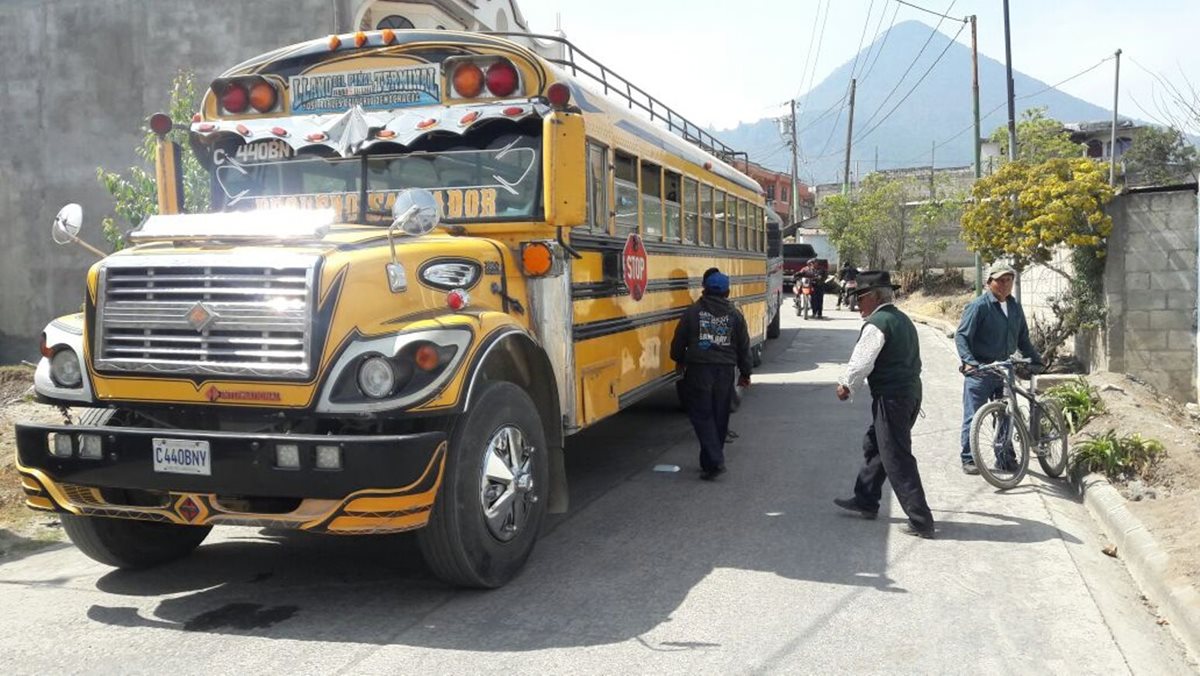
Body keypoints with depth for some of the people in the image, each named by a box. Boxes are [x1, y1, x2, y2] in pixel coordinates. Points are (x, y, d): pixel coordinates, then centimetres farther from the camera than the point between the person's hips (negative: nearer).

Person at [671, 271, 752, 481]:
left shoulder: (693, 312, -2)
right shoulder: (735, 315, 5)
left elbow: (679, 340, 4)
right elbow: (744, 347, 9)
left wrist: (679, 360, 24)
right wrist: (745, 373, 21)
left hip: (698, 369, -3)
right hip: (725, 371, 3)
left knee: (702, 415, 1)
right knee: (719, 416, 13)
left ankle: (713, 461, -12)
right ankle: (711, 461, 21)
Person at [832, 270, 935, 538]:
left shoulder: (877, 323, -15)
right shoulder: (903, 319, 15)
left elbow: (861, 361, -17)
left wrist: (846, 385, 1)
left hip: (890, 398, -10)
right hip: (911, 392, 10)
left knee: (897, 460, -5)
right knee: (874, 445, 22)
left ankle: (921, 521, -2)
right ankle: (866, 501, 33)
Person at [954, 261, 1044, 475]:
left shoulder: (1015, 308, 12)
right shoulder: (978, 306, -9)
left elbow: (1022, 339, 22)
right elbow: (961, 336, -15)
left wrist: (1037, 360, 15)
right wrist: (968, 360, -28)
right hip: (979, 371, -6)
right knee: (973, 416, -3)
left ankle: (1006, 457, 22)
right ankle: (968, 459, 5)